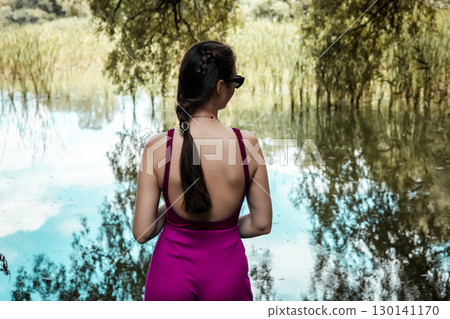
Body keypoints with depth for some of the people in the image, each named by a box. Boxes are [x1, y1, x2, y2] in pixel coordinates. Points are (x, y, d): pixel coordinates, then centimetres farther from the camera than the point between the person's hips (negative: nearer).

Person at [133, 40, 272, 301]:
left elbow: (142, 232, -10)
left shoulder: (159, 147, -14)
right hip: (227, 270, 0)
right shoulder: (247, 143, -13)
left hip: (172, 271, 0)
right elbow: (262, 224, -4)